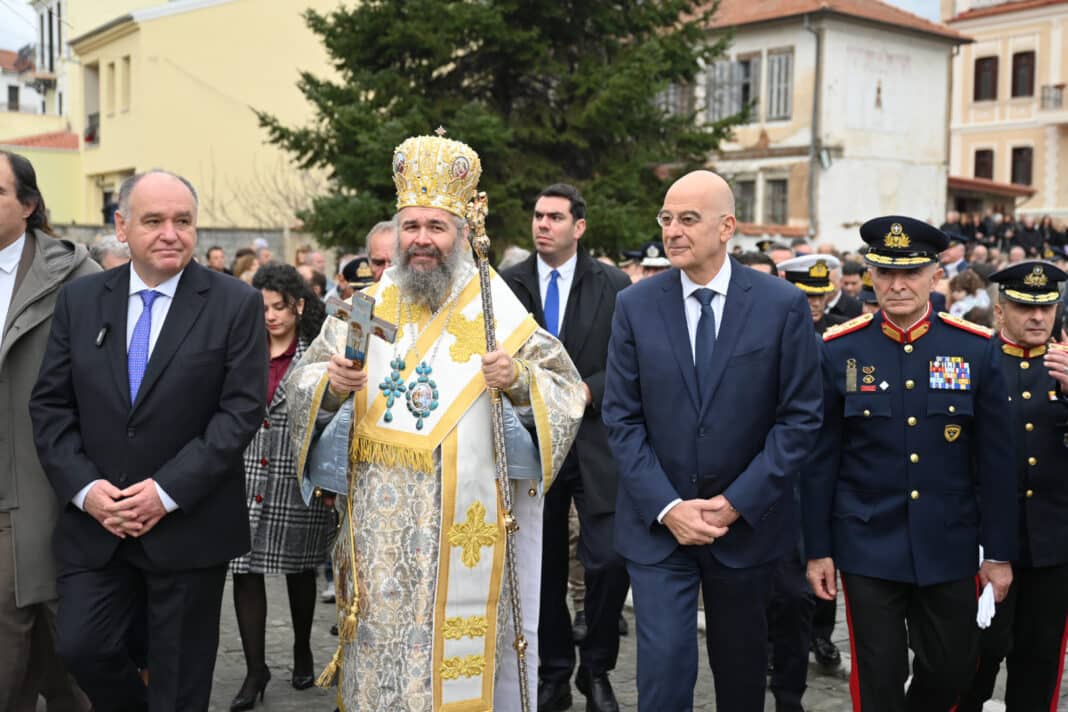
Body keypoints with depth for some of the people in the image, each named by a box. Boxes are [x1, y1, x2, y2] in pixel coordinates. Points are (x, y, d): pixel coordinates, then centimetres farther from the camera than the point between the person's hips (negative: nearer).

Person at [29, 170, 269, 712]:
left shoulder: (236, 304, -5)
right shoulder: (79, 300, 5)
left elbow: (242, 410, -10)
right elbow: (49, 405, 5)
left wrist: (168, 491, -16)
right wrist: (83, 487, -9)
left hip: (188, 526, -2)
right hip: (95, 523, 3)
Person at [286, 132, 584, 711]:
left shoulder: (497, 310, -2)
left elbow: (567, 391, -3)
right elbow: (300, 386, 7)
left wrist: (519, 380, -22)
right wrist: (331, 385, -15)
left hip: (461, 529, -2)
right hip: (377, 528, 3)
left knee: (454, 650, 3)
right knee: (378, 646, 10)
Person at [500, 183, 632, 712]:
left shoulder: (614, 285, 0)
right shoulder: (507, 284, 3)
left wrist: (589, 390, -14)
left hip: (595, 443, -1)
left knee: (609, 562, -7)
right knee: (544, 568, 10)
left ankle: (596, 669, 17)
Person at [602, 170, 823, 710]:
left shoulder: (782, 304, -6)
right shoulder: (634, 305, -3)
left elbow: (799, 417, -6)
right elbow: (621, 418, -3)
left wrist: (736, 502, -12)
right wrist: (668, 507, -12)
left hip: (747, 520, 0)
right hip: (657, 523, 0)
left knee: (741, 668, 16)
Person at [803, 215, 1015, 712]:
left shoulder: (975, 348, -2)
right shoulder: (838, 350, -6)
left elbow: (994, 460, 1)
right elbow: (820, 459, -2)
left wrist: (999, 551, 1)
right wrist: (817, 549, -2)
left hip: (949, 547, 2)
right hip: (868, 546, -2)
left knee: (953, 668, 14)